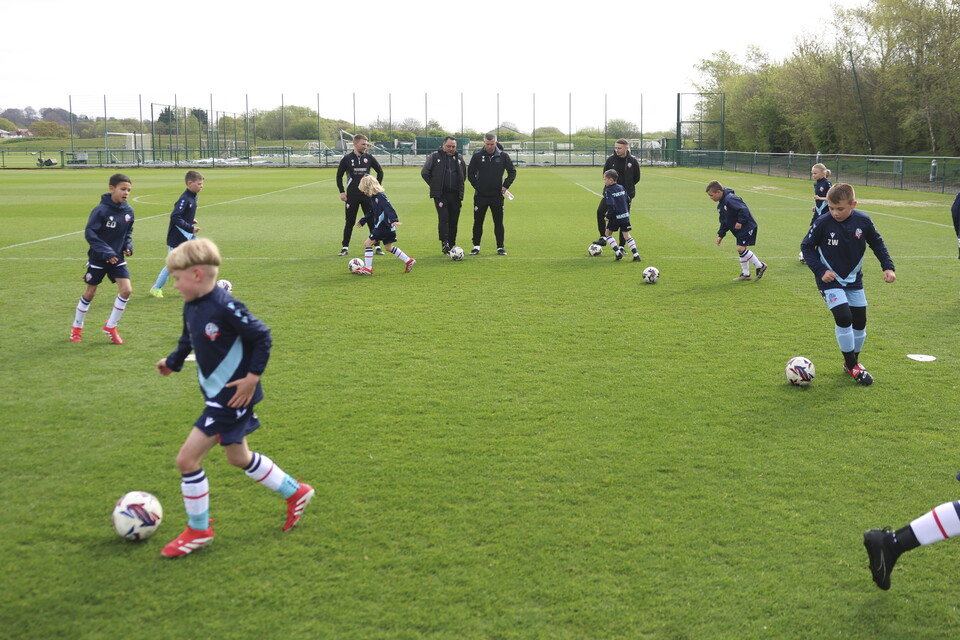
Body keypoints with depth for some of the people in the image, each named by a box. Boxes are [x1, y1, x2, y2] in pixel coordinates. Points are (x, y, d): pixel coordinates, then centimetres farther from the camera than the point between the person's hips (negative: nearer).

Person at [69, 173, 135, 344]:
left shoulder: (128, 211, -3)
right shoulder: (101, 210, -20)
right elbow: (89, 233, -20)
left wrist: (128, 245, -5)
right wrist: (106, 252, -26)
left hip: (117, 258, 4)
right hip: (98, 259, -4)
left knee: (126, 290, -9)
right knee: (90, 293, 8)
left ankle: (111, 327, 9)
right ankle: (77, 328, 29)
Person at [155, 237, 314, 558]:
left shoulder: (225, 307, -23)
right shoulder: (191, 307, 3)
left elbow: (262, 337, -18)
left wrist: (252, 377, -19)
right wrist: (172, 362, 11)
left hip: (233, 397, -10)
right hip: (215, 395, 10)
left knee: (187, 458, -7)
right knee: (239, 458, 22)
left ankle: (198, 530, 11)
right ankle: (295, 492, 39)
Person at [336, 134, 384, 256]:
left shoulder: (369, 158, 3)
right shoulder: (347, 159, 0)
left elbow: (380, 171, 14)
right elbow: (339, 176, 6)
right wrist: (342, 192, -1)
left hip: (367, 195, 1)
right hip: (351, 196, -1)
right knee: (349, 222, 3)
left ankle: (377, 246, 7)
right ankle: (345, 247, 12)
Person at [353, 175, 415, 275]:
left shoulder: (380, 196, -16)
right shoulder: (373, 198, 14)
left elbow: (389, 208, -28)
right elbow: (372, 213, 26)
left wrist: (394, 220, -39)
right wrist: (362, 221, 30)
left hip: (384, 226, -10)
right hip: (381, 226, 10)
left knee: (367, 243, -6)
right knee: (389, 247, 17)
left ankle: (368, 269, -3)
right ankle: (409, 261, 22)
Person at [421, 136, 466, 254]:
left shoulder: (459, 158, 11)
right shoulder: (435, 156, 0)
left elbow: (464, 175, 24)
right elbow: (424, 173, 2)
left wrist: (460, 188, 14)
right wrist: (434, 185, 0)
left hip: (455, 195, 4)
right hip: (440, 195, -4)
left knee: (454, 221, 4)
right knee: (443, 218, -16)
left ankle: (451, 245, 11)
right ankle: (444, 243, -19)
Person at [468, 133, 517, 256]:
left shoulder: (503, 156, -1)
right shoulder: (477, 156, -1)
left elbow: (512, 172, 7)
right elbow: (470, 173, 7)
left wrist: (505, 186, -3)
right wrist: (477, 186, -1)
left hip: (497, 195, 0)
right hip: (480, 195, 0)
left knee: (499, 222, 3)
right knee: (478, 222, 3)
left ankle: (500, 247, 10)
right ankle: (476, 247, 12)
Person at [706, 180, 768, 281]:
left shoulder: (730, 199, -22)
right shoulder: (720, 205, 11)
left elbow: (744, 209, -31)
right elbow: (724, 222, 17)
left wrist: (740, 222, -27)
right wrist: (720, 235, 11)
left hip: (747, 227, -10)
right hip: (740, 231, 10)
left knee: (741, 248, -15)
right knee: (741, 250, 12)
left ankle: (760, 266, -2)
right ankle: (745, 274, 20)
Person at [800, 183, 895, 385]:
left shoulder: (863, 221, -11)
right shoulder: (822, 223, -19)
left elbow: (877, 243, 6)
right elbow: (806, 247, -7)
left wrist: (888, 267, -1)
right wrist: (820, 270, -16)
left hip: (854, 280, 4)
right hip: (830, 280, -4)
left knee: (860, 321, 8)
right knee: (844, 317, -19)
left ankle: (853, 361, 30)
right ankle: (852, 366, -2)